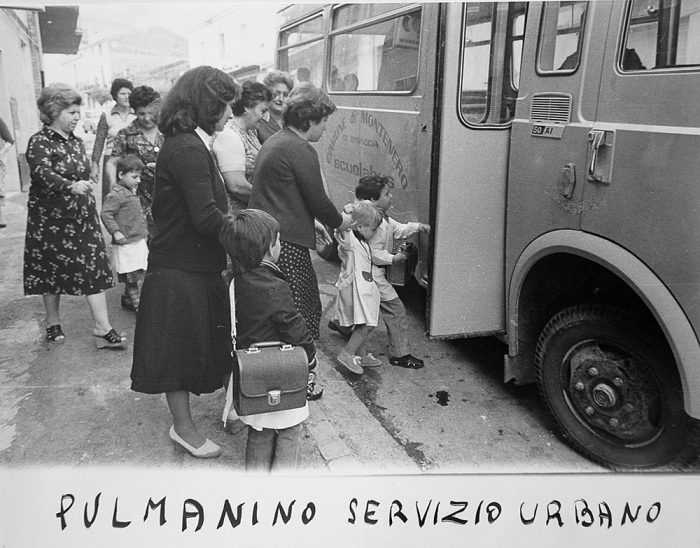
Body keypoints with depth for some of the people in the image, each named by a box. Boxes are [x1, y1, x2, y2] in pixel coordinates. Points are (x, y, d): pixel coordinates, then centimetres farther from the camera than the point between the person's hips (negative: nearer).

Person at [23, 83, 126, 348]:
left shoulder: (77, 143, 10)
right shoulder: (39, 142, -10)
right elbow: (43, 173, -29)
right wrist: (71, 187, -47)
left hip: (82, 217, 5)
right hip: (51, 219, -5)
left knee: (94, 269, -3)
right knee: (52, 271, 9)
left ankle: (103, 328, -3)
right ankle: (53, 323, 27)